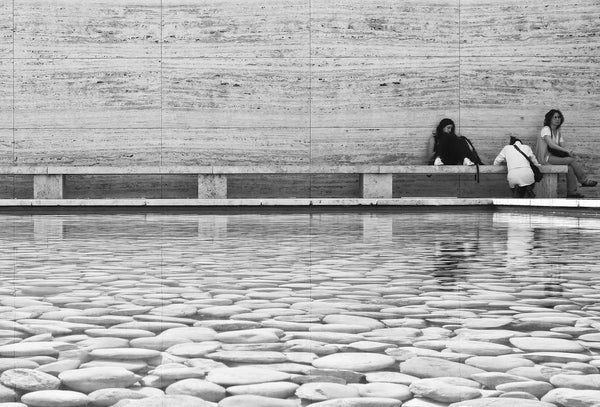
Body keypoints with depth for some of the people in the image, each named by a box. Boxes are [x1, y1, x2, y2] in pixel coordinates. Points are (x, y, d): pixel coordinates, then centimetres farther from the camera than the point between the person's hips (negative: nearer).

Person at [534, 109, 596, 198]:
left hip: (554, 156, 8)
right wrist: (567, 151, -28)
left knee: (570, 167, -20)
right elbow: (551, 144, -25)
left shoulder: (558, 131, 17)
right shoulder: (546, 129, -10)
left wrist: (570, 152, -15)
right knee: (572, 160, -19)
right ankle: (584, 180, -9)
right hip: (545, 158, -8)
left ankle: (572, 191, -21)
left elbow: (562, 146, 8)